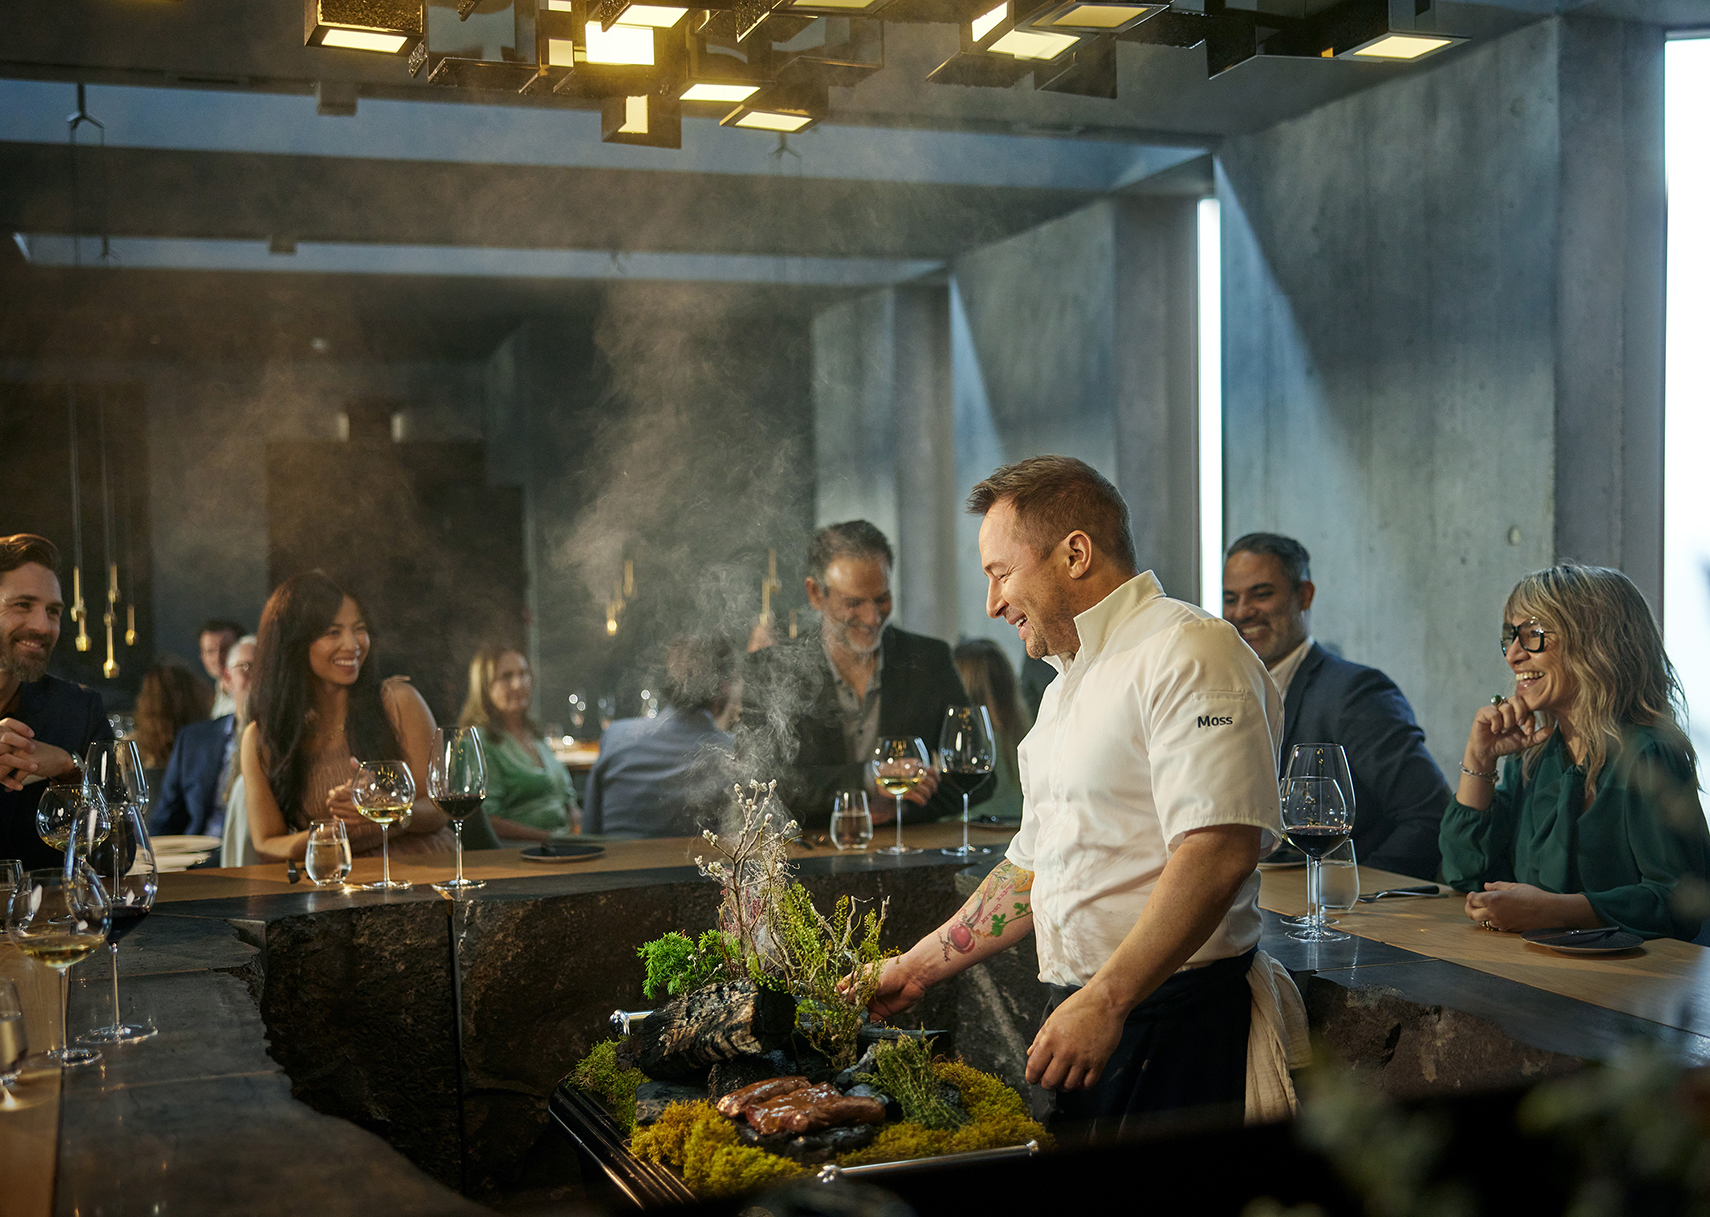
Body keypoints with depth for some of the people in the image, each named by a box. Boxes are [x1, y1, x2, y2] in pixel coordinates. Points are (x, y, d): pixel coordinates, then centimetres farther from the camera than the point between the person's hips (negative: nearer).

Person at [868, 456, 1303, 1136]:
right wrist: (917, 969, 20)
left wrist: (1104, 1003, -27)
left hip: (1178, 1024, -9)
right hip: (1089, 1014, 9)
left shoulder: (1189, 653, -14)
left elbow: (1221, 850, -25)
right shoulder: (1067, 690, 19)